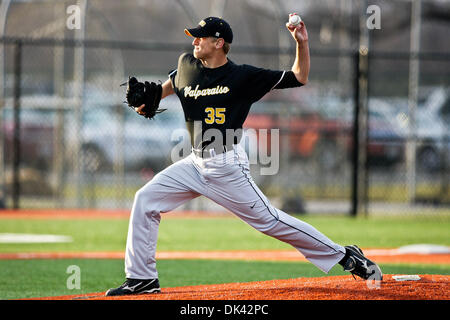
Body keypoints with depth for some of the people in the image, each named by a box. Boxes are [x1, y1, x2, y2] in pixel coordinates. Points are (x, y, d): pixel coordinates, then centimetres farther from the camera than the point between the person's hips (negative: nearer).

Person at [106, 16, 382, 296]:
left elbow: (299, 78, -6)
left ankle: (343, 255, 2)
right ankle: (142, 278, 5)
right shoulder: (187, 64, 5)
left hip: (227, 167, -6)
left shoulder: (243, 76, -10)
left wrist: (302, 43, -19)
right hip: (196, 164, 6)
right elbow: (172, 84, 30)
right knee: (146, 199, -2)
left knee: (269, 220, -8)